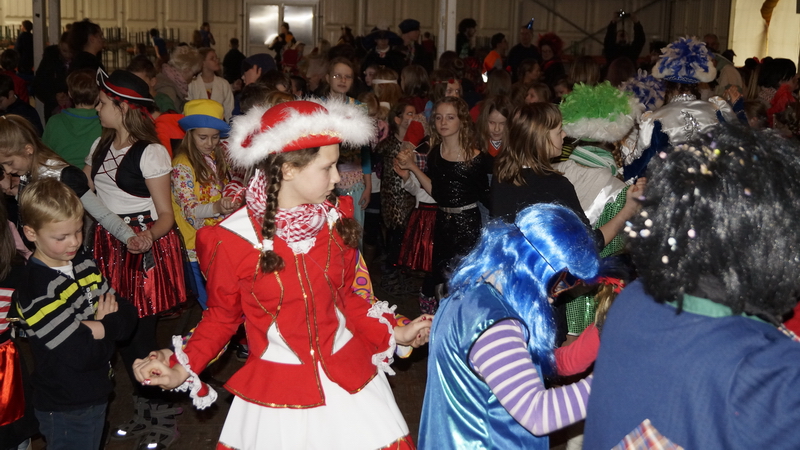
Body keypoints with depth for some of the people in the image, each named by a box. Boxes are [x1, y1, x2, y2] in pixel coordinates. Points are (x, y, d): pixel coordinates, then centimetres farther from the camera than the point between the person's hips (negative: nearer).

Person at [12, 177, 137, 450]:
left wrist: (98, 328, -22)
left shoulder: (82, 263, -1)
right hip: (65, 409, -7)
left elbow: (128, 317, -3)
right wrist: (110, 324, -12)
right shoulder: (35, 290, -24)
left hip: (96, 393, 7)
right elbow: (82, 354, -28)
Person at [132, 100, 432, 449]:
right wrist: (182, 368, -11)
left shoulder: (337, 220, -3)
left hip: (349, 378, 3)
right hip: (276, 392, -3)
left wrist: (393, 332, 6)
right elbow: (222, 316, 0)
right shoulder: (232, 238, -14)